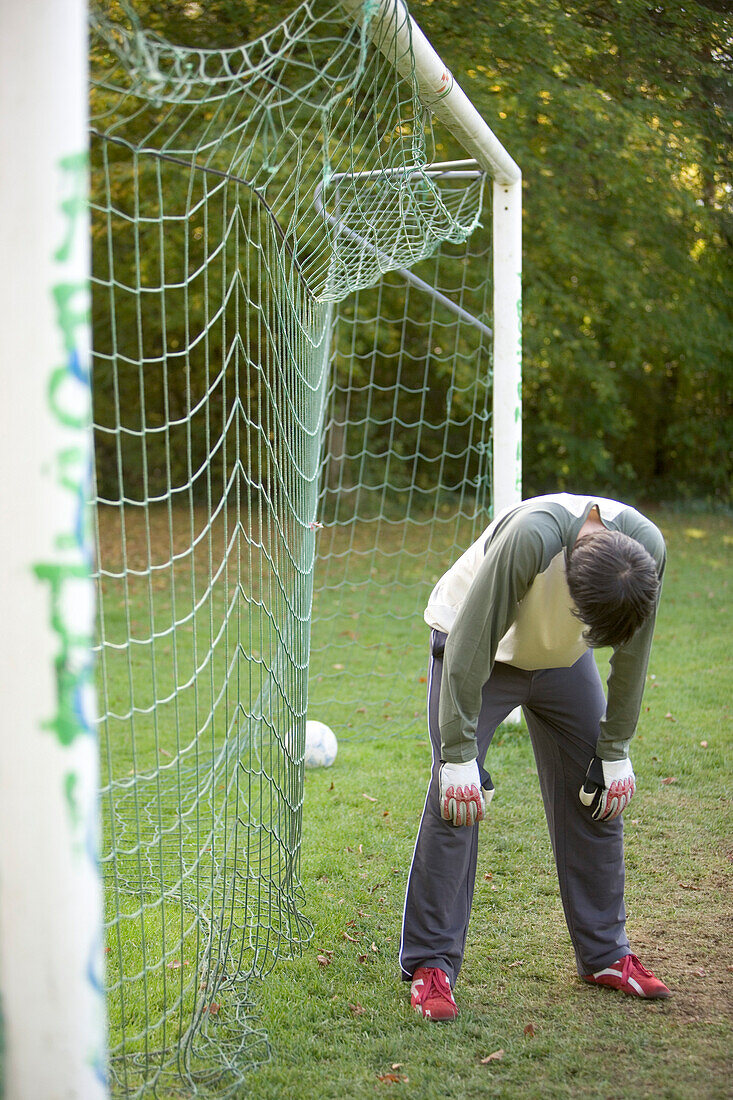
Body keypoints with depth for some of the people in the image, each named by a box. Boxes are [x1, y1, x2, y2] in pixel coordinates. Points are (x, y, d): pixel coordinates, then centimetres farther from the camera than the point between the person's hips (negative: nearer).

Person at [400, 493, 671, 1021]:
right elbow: (470, 644, -34)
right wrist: (459, 755, -32)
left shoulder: (647, 547, -26)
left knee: (595, 797, 3)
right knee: (455, 802, -14)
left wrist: (616, 751, -4)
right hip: (476, 648, -4)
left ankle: (606, 953, 18)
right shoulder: (532, 535, -41)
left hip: (563, 659, 5)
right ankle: (430, 965, -4)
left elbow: (632, 653, -8)